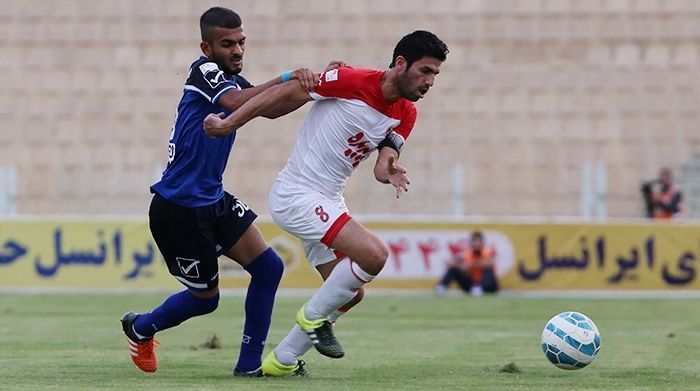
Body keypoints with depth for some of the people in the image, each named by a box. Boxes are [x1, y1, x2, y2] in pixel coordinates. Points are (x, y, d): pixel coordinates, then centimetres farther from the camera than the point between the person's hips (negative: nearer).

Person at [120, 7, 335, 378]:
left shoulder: (231, 79, 10)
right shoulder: (203, 71, -17)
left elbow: (270, 108, 7)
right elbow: (235, 103, -35)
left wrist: (311, 85, -8)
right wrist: (286, 78, -42)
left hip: (213, 201, 9)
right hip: (178, 208, -9)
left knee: (268, 268, -2)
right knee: (205, 298, 6)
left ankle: (250, 363, 6)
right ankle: (139, 327, 34)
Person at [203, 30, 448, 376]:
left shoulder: (406, 114, 3)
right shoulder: (353, 81, -20)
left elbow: (381, 167, -1)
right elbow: (286, 92, -13)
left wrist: (389, 169, -27)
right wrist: (228, 124, -11)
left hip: (327, 203, 9)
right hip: (296, 195, -9)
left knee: (350, 292, 11)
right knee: (374, 254, -23)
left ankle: (281, 361, 24)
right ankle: (315, 316, 0)